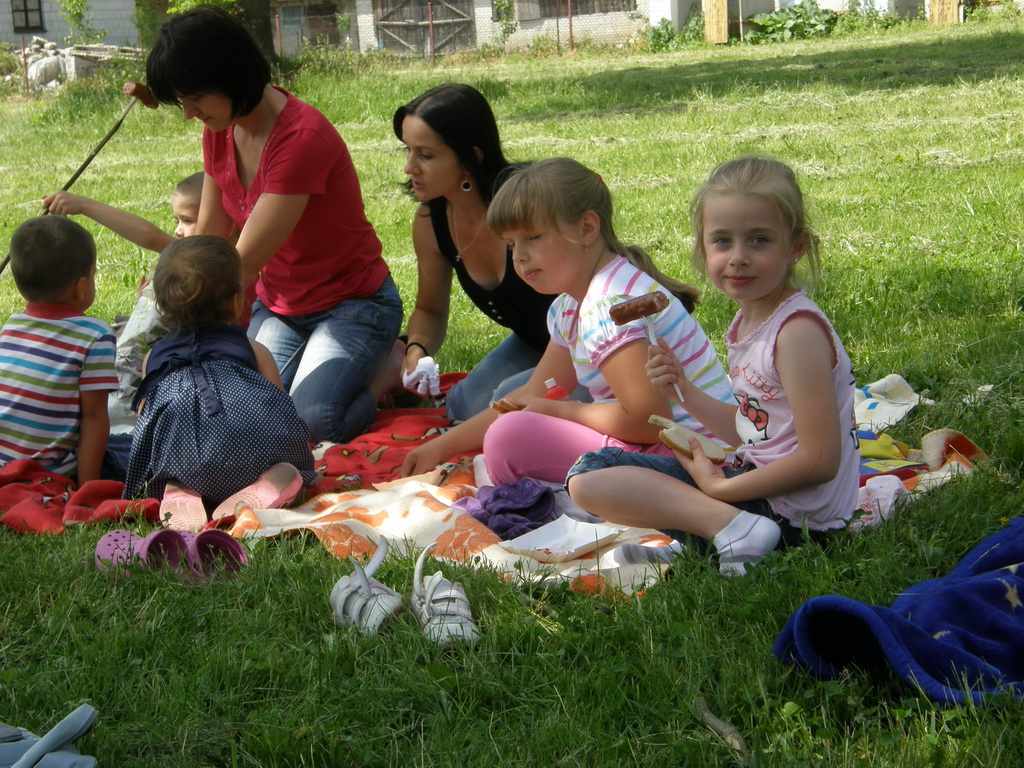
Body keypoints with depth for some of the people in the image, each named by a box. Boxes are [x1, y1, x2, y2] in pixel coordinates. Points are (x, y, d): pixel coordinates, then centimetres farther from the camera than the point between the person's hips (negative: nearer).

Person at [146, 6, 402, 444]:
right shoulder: (219, 132, -1)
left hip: (350, 305, -6)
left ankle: (389, 368, 2)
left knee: (312, 421, -27)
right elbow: (206, 241, 5)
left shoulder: (303, 138, -27)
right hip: (277, 306, 7)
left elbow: (244, 264, -28)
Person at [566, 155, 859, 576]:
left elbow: (820, 460, -21)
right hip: (757, 481, 10)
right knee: (593, 465, 13)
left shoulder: (799, 330, -19)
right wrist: (684, 390, 3)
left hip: (793, 516, -10)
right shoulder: (746, 322, 9)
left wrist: (720, 487, -13)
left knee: (590, 483, -14)